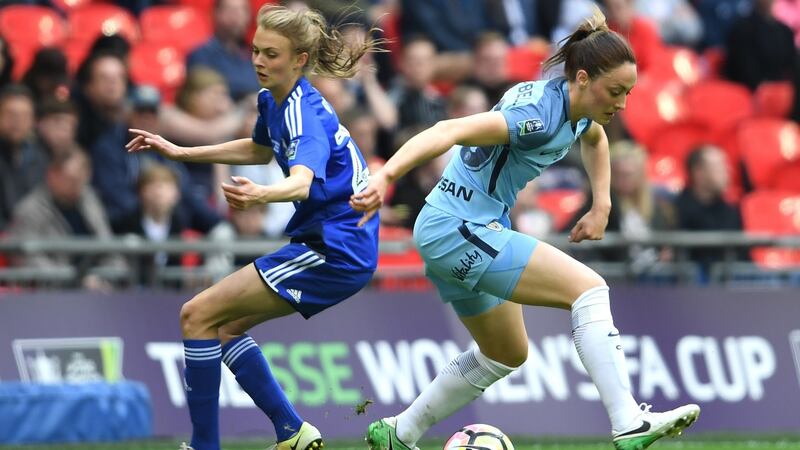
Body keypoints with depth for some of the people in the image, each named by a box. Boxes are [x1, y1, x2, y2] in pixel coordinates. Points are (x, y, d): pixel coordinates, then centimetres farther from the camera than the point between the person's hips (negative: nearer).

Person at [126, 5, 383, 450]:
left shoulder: (304, 113, -21)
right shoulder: (273, 100, 7)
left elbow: (302, 182, -40)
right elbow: (262, 149, 30)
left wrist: (260, 195, -61)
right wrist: (180, 152, 29)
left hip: (337, 251, -10)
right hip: (327, 243, 10)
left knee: (198, 315, -9)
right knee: (225, 326, 15)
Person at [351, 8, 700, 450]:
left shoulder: (579, 109, 4)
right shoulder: (540, 113, -24)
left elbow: (594, 139, 30)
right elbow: (449, 132, -35)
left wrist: (601, 206, 17)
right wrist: (385, 176, -47)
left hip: (451, 235, 11)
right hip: (461, 230, -11)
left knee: (507, 354, 24)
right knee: (589, 288, -19)